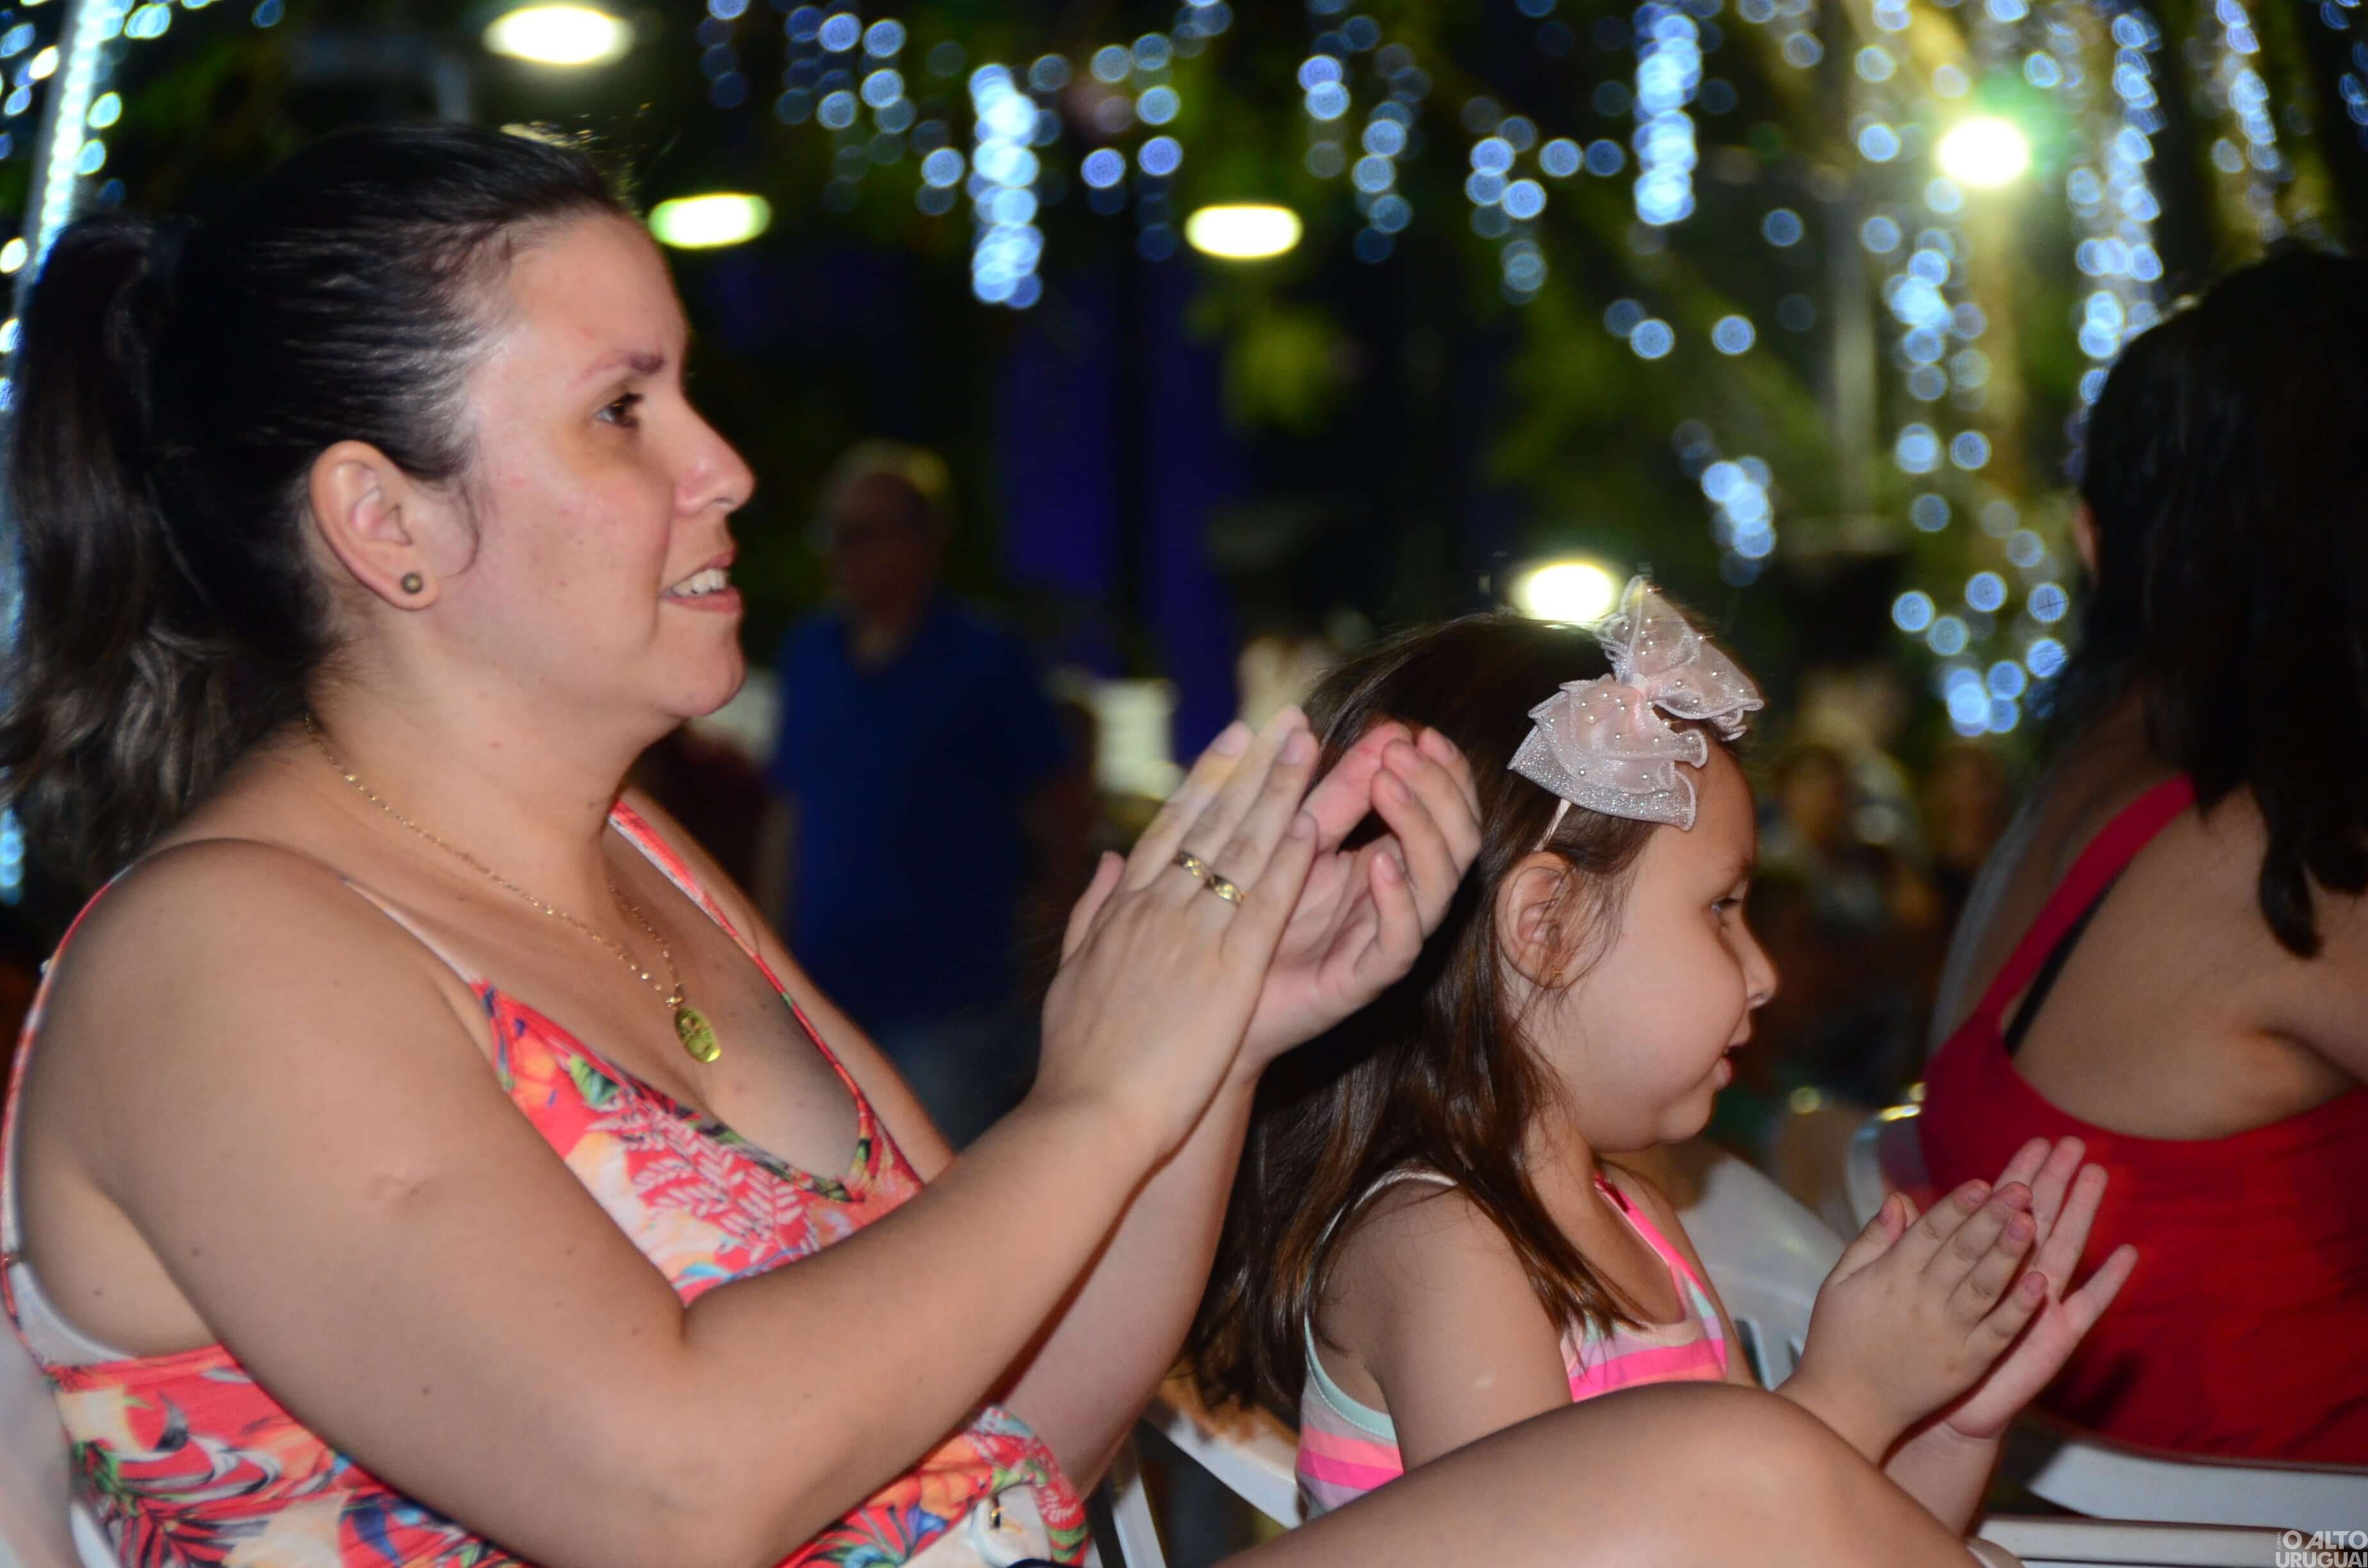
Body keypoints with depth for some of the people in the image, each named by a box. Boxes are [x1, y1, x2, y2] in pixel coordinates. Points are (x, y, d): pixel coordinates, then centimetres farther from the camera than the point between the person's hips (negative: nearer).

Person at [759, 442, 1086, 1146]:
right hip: (823, 998, 5)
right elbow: (789, 816, 15)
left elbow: (1058, 824, 0)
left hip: (948, 1006, -5)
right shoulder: (808, 653, 11)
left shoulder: (986, 659, -3)